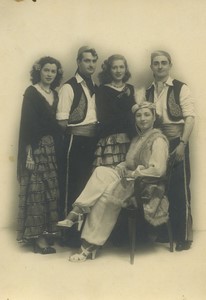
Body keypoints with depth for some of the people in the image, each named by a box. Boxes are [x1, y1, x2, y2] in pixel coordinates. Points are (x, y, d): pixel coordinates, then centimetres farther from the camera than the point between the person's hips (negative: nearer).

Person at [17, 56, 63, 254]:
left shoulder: (55, 95, 13)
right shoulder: (31, 92, -4)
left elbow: (55, 123, 12)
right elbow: (26, 123, -11)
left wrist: (57, 147, 3)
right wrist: (28, 152, -17)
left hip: (51, 146, 7)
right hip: (35, 146, -6)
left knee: (51, 189, 6)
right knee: (35, 190, -5)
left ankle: (46, 232, 15)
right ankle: (37, 236, 0)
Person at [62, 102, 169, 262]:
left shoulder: (158, 139, -7)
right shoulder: (137, 139, 21)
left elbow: (158, 169, -19)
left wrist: (133, 173, -15)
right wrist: (120, 168, 2)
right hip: (130, 180, 8)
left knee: (105, 196, -25)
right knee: (101, 172, -17)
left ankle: (90, 245, -16)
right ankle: (77, 212, -25)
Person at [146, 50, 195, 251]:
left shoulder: (180, 88, -2)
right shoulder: (148, 92, 11)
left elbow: (189, 117, -9)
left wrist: (182, 144, -17)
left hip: (176, 142, -4)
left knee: (180, 189, -2)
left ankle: (184, 236, 8)